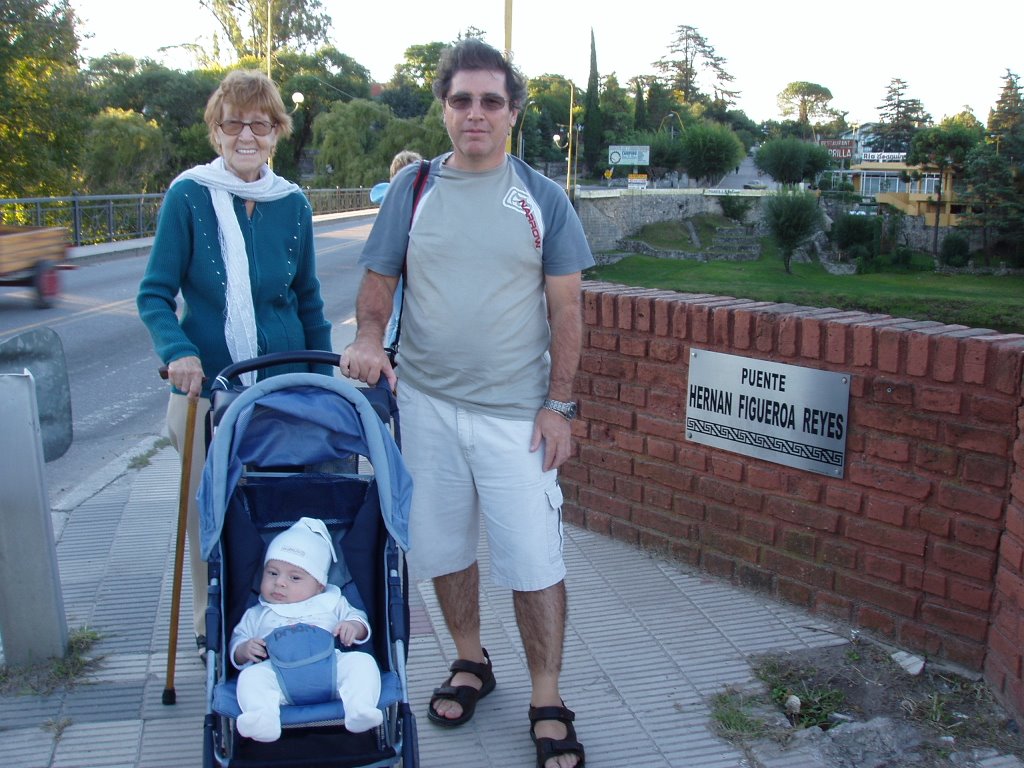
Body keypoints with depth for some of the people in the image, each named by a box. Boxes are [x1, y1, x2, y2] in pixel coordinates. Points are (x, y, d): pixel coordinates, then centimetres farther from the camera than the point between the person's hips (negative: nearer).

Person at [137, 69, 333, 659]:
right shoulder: (189, 196, -5)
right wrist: (178, 352, -21)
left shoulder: (293, 203, 3)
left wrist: (324, 384, 12)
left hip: (285, 386, 2)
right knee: (209, 512, 9)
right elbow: (155, 293, -3)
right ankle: (211, 626, 30)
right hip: (207, 385, -2)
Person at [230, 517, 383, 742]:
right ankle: (263, 719, -51)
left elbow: (358, 618, 26)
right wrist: (245, 650, 3)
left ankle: (359, 709, -45)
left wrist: (354, 627, 1)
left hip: (330, 666, 0)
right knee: (250, 676, -27)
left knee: (362, 661, -24)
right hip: (279, 673, 0)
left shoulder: (331, 603, 28)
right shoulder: (257, 615, 31)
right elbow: (236, 640, 27)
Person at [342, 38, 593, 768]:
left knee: (534, 559, -1)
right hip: (427, 401, 3)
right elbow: (379, 281, 8)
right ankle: (471, 663, 36)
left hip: (517, 412, -2)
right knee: (443, 545, 14)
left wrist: (559, 404, -6)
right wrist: (369, 338, -14)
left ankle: (548, 704, 16)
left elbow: (566, 307, 0)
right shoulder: (412, 189, 5)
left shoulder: (542, 197, 1)